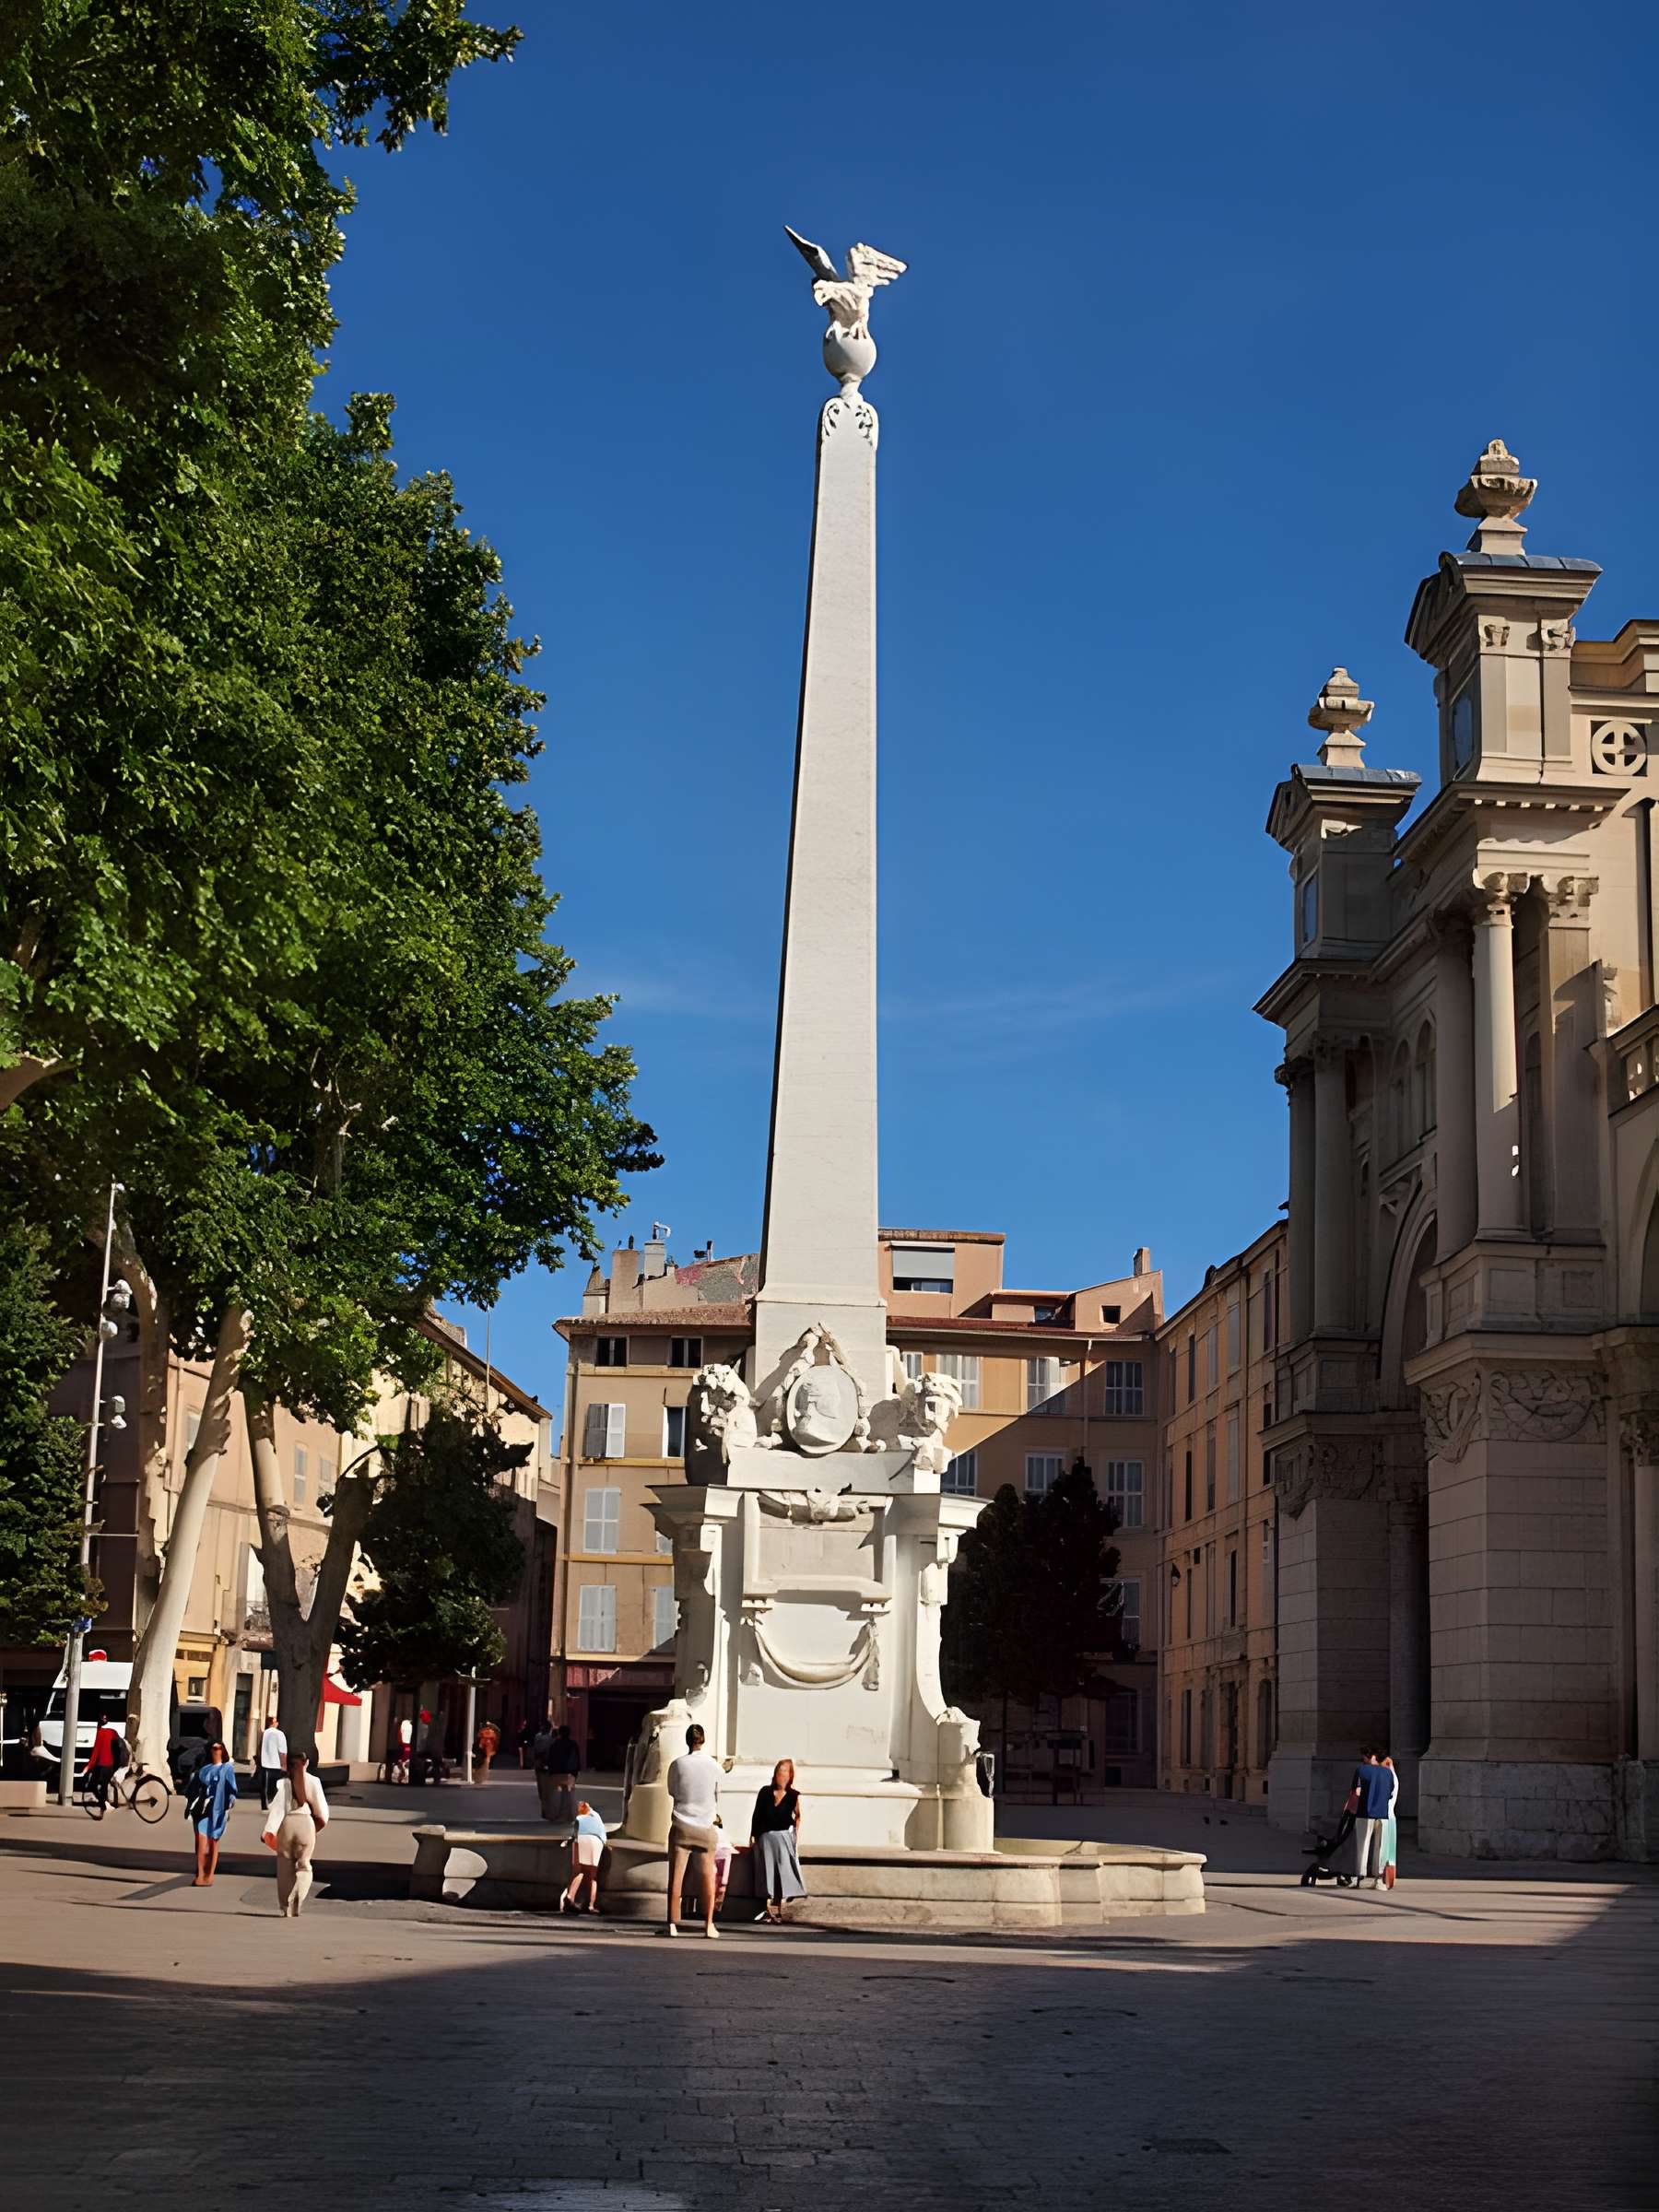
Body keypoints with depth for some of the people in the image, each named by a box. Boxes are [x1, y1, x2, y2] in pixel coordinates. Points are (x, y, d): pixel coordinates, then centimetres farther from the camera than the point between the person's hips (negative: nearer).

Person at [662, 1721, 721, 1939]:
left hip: (681, 1825, -1)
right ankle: (709, 1925, 7)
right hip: (705, 1825, 1)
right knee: (707, 1876, 8)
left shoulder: (677, 1765, -6)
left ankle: (672, 1923, 1)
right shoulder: (713, 1766, -3)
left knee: (676, 1875, 3)